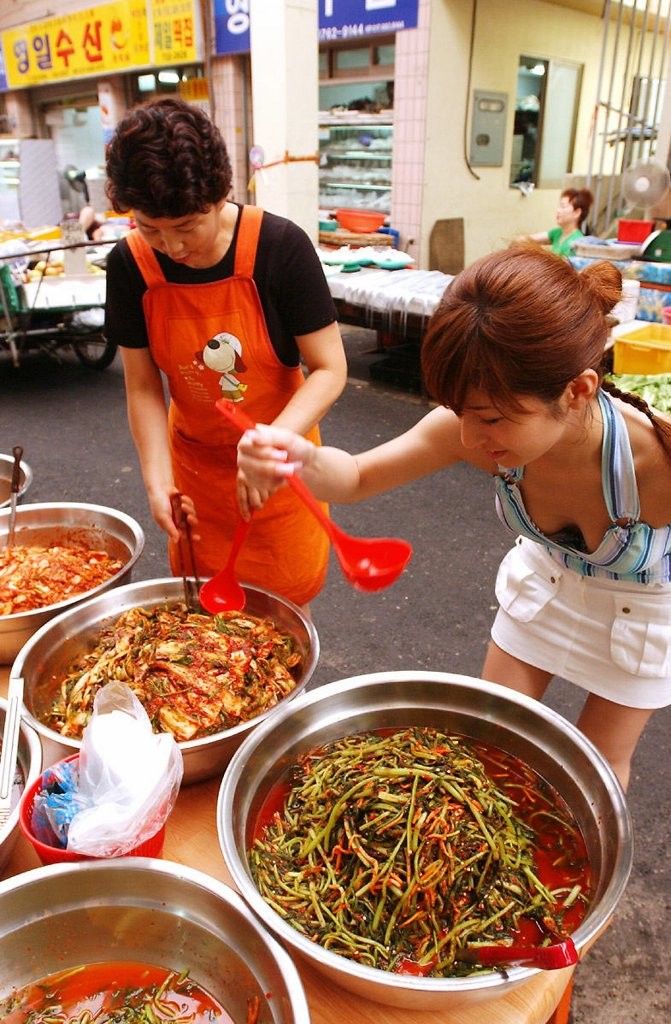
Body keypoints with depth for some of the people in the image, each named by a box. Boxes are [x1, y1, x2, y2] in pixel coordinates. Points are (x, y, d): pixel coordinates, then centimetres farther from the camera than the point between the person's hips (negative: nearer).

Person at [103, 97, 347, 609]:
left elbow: (330, 369, -18)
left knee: (285, 603, 10)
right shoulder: (130, 265, -12)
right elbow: (143, 387, -6)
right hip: (195, 458, 3)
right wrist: (158, 479, -19)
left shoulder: (281, 247, -21)